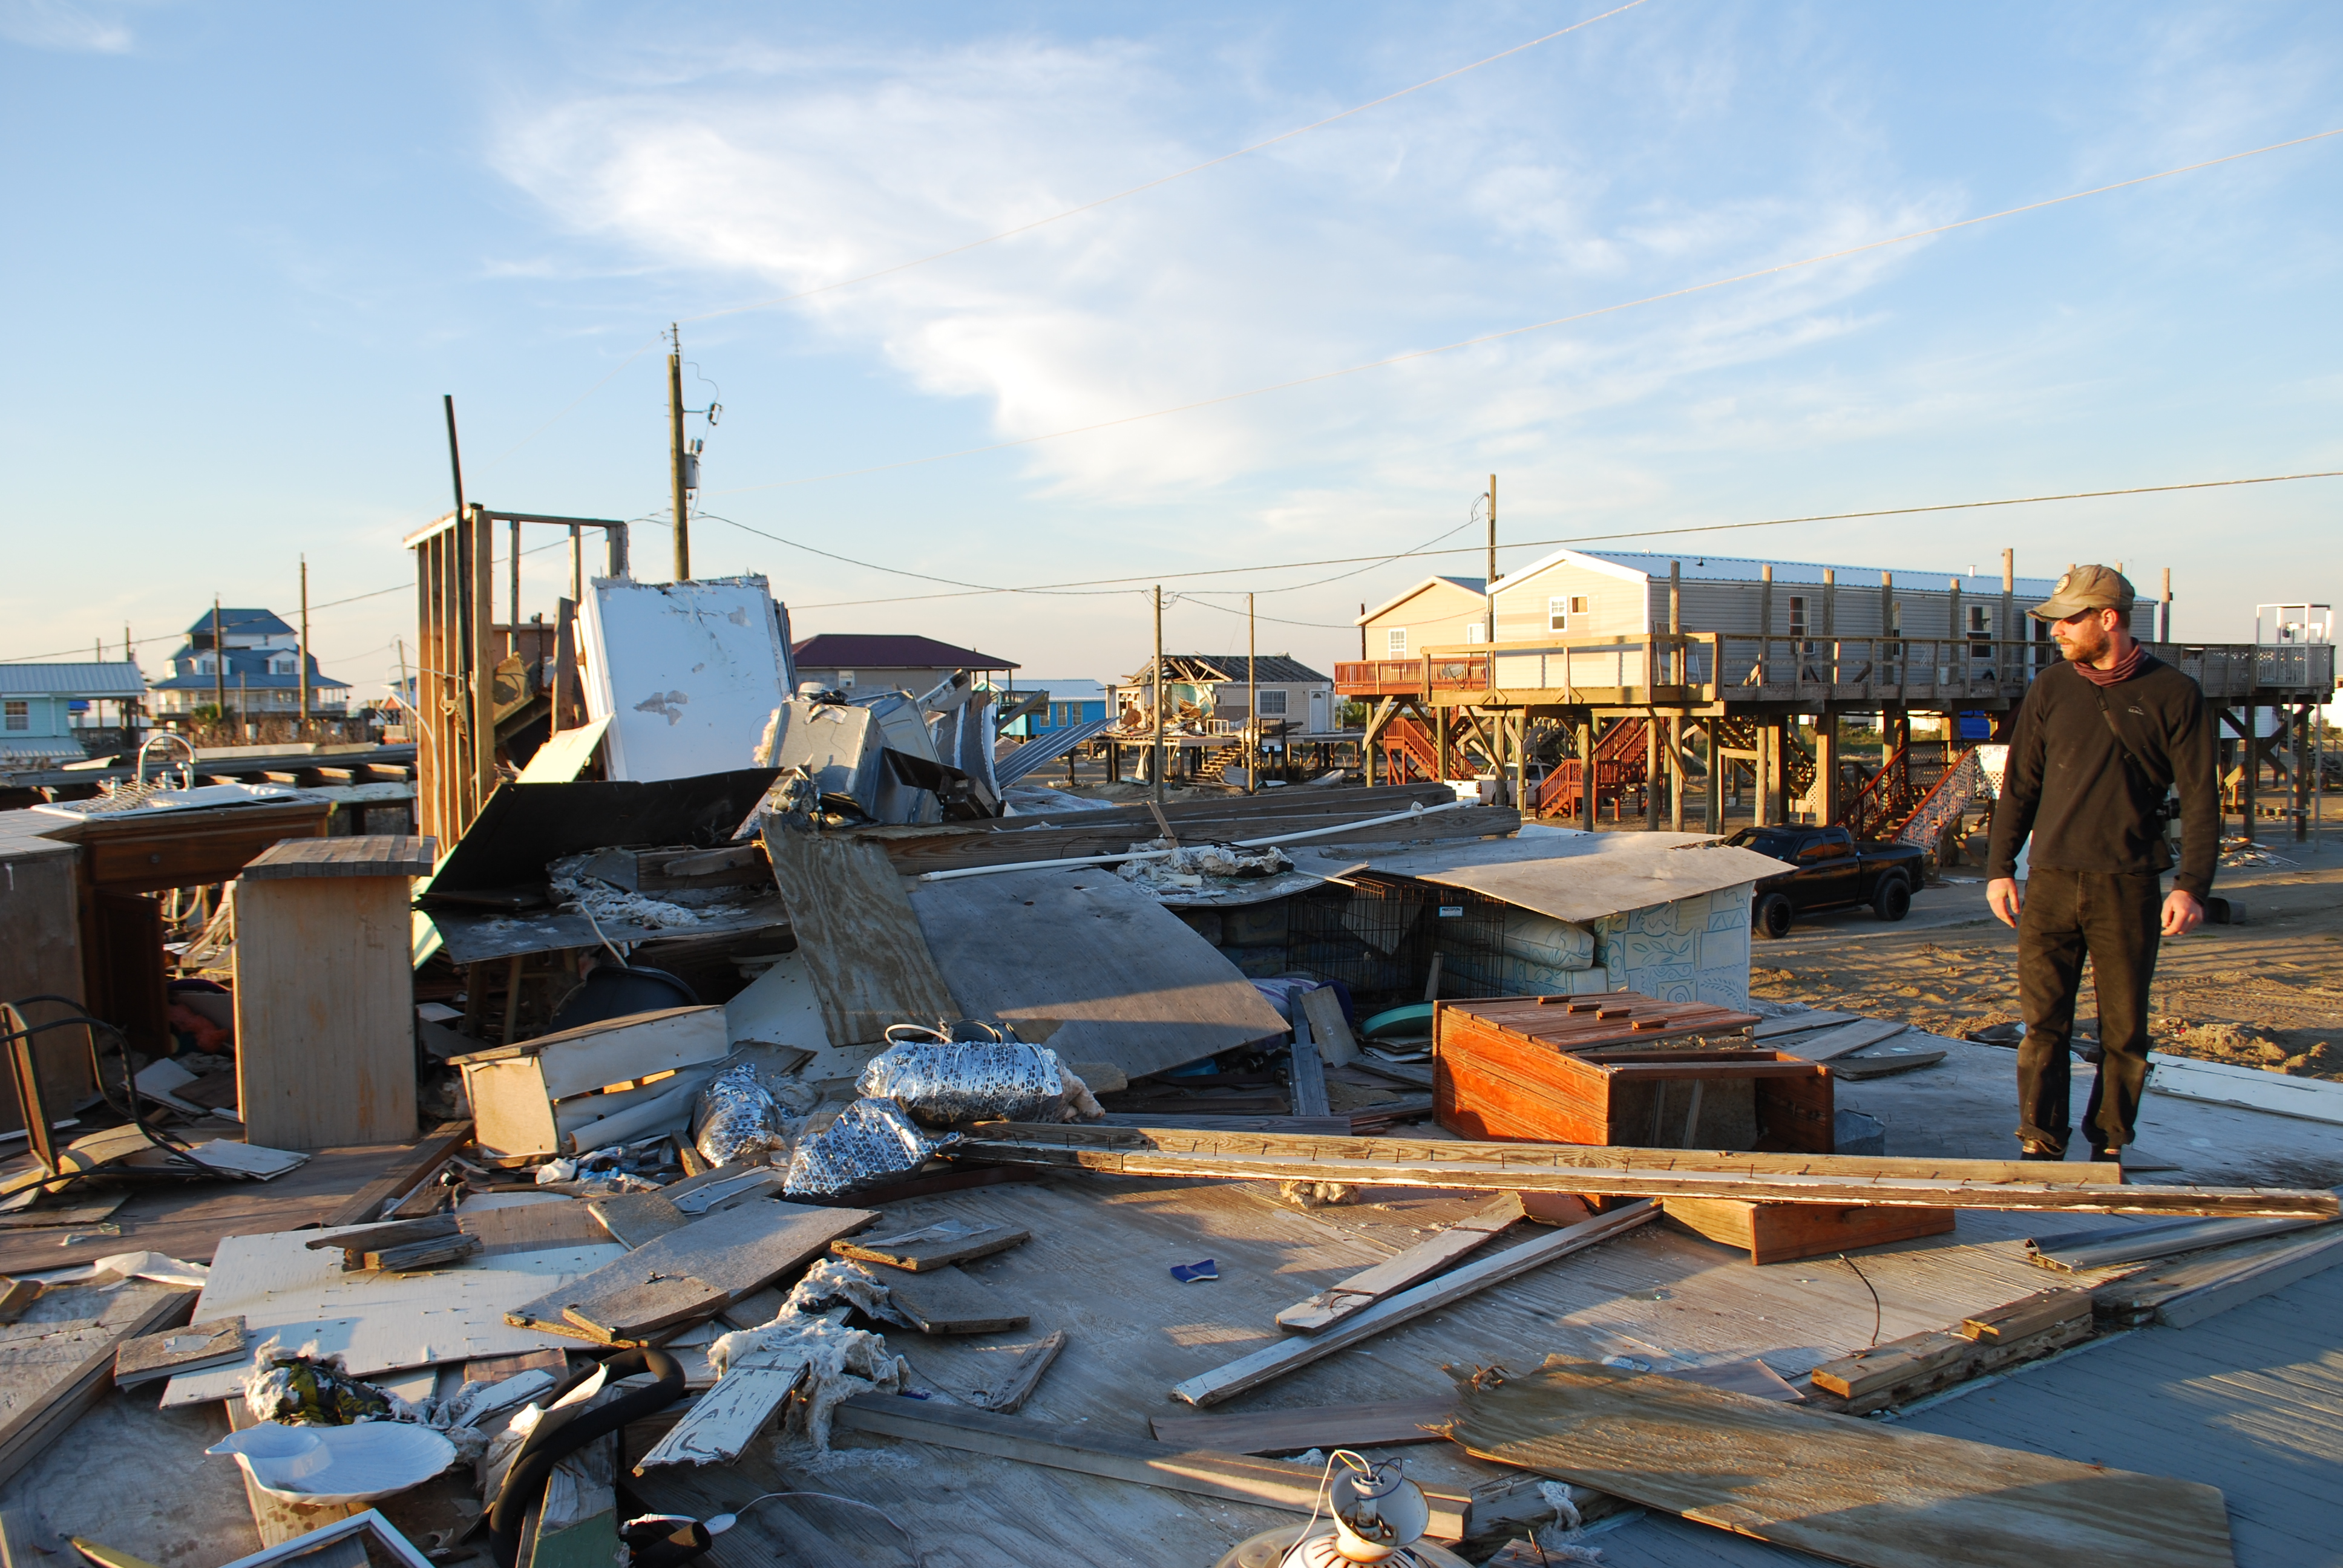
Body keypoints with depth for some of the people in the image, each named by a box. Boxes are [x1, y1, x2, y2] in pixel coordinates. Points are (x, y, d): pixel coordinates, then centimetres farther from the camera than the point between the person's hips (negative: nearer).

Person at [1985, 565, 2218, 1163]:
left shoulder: (2174, 695, 0)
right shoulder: (2050, 689, 7)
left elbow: (2200, 798, 0)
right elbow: (2020, 784, 11)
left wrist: (2190, 886, -9)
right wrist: (2000, 868, 7)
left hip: (2129, 889, -1)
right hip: (2051, 882, 2)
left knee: (2125, 1030, 7)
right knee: (2043, 1024, -2)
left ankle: (2109, 1147, 20)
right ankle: (2040, 1149, 4)